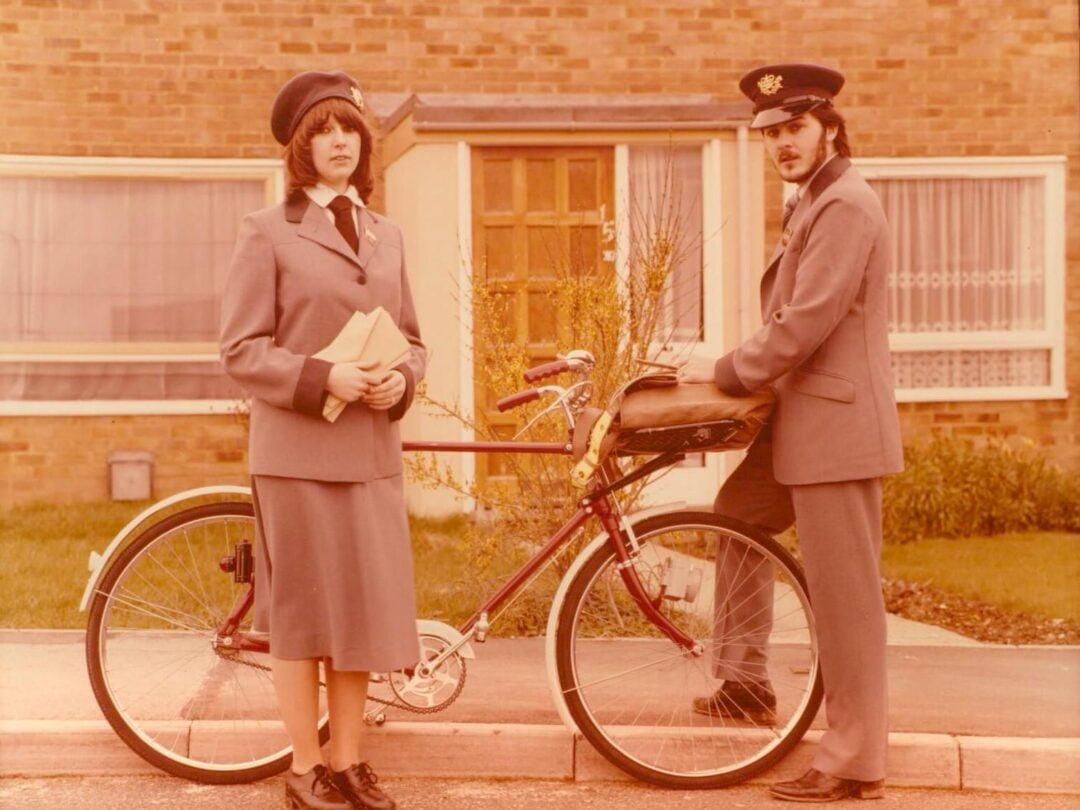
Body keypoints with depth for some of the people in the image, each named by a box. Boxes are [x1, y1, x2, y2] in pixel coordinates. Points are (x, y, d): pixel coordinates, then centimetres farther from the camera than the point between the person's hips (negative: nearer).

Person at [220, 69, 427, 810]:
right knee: (301, 611, 2)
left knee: (362, 608, 7)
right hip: (297, 450, -5)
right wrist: (323, 378, -18)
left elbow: (413, 340, 16)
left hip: (373, 450, 5)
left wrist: (400, 381, -5)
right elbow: (242, 350, -6)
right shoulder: (268, 233, -1)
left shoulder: (387, 235, 14)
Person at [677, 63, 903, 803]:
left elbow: (807, 323, -23)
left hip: (835, 425, -11)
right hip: (801, 419, 11)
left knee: (844, 596, -4)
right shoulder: (813, 203, 17)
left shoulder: (846, 205, -16)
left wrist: (725, 372, -12)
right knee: (738, 516, 21)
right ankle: (747, 680, 31)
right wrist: (734, 370, 9)